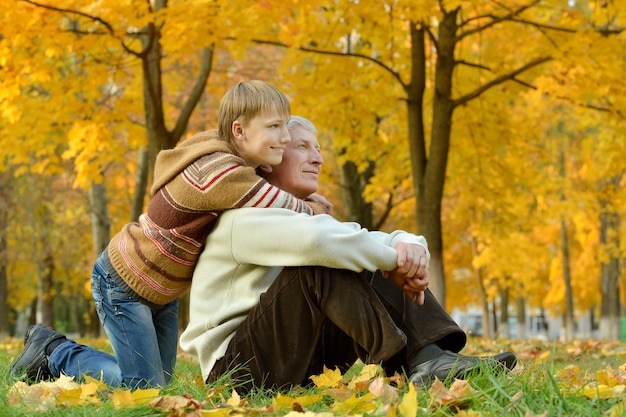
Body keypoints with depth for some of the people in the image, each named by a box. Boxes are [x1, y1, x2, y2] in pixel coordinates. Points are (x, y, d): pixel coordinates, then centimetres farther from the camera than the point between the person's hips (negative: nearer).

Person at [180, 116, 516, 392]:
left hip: (302, 362, 9)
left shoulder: (304, 216, 18)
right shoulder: (244, 218, -10)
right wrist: (394, 260, -21)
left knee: (377, 271, 2)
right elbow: (317, 239, -32)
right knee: (320, 261, -28)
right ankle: (415, 365, -29)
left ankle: (432, 356, -22)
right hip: (236, 366, -9)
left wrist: (409, 246, -16)